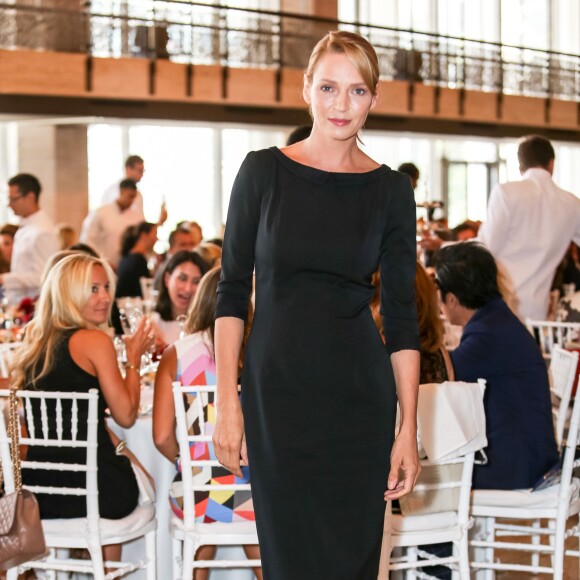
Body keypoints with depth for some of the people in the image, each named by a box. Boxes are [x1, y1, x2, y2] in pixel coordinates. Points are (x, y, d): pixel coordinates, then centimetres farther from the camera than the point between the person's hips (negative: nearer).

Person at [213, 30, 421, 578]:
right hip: (277, 390, -1)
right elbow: (232, 291, 0)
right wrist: (227, 400, -7)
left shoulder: (390, 189, 2)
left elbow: (402, 315, 2)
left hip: (360, 394, 1)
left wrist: (408, 428, -2)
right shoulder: (263, 172, -1)